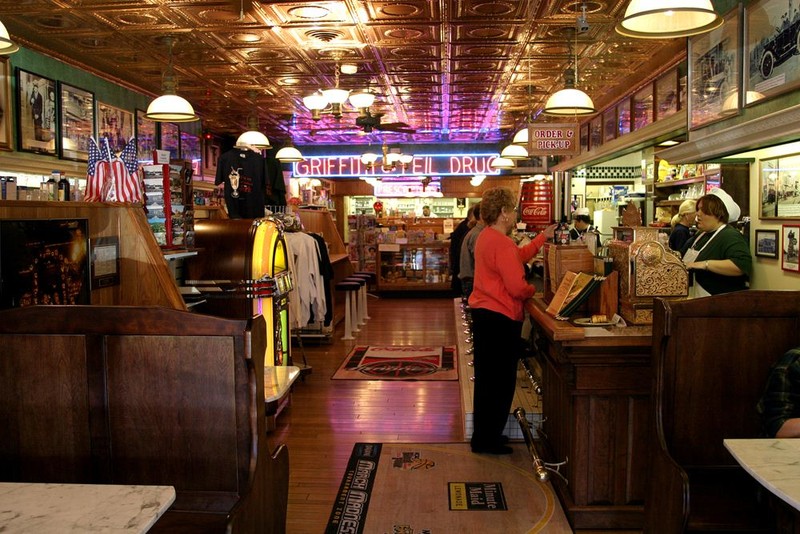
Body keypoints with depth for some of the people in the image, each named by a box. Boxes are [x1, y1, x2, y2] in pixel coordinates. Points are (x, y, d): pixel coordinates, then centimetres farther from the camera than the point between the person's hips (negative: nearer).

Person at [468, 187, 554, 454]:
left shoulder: (486, 237, 11)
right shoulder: (502, 243, -21)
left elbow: (519, 256, 22)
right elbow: (517, 288, -24)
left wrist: (543, 236, 25)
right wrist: (533, 290, -4)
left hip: (483, 312, 11)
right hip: (500, 319, -11)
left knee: (486, 378, 18)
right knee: (500, 382, 2)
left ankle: (483, 436, 29)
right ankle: (488, 439, 12)